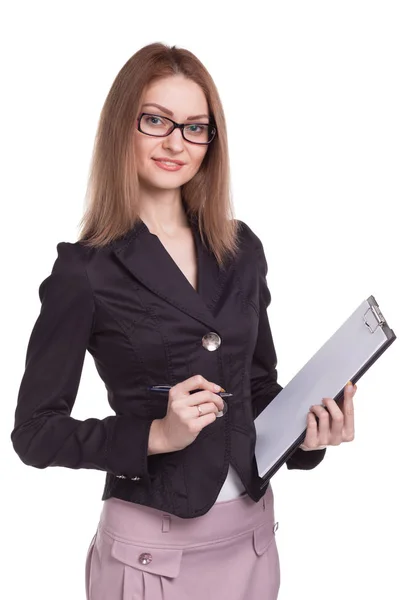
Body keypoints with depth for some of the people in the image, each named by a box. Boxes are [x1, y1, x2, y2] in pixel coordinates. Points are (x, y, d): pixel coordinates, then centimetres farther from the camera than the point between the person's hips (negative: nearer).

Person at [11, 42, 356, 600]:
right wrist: (157, 435, -21)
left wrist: (307, 429, -7)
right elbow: (35, 432, -9)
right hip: (152, 544, -4)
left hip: (253, 532, 5)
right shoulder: (86, 271, -12)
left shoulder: (242, 250, 2)